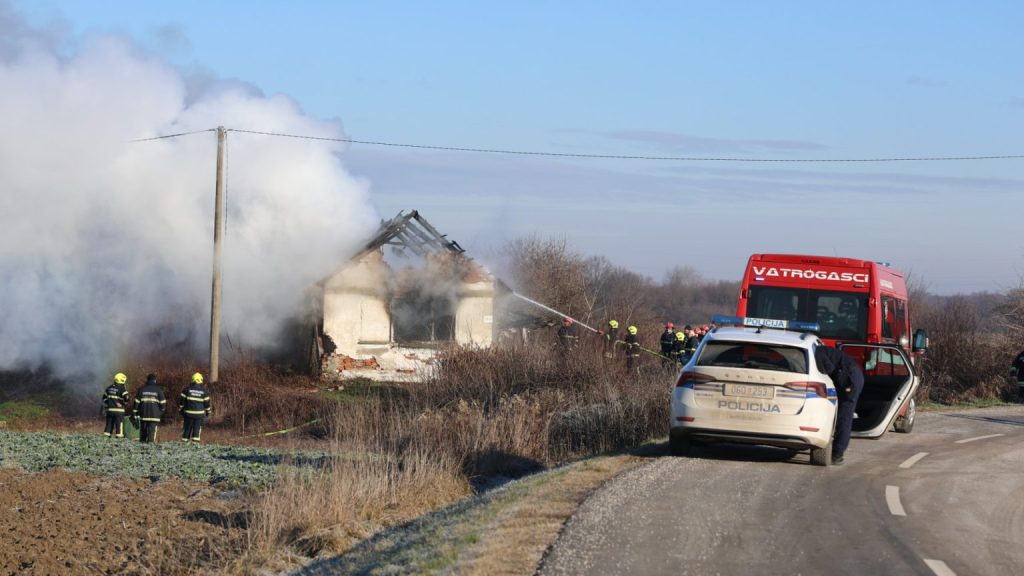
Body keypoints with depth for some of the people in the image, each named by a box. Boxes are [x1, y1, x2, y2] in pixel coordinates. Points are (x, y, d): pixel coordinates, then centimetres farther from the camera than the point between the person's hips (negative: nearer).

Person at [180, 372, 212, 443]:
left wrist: (180, 410, 11)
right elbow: (207, 402, 3)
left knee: (187, 429, 8)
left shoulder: (188, 389, -1)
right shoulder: (204, 390, 0)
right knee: (197, 429, 3)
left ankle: (184, 441, 9)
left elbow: (182, 400, 1)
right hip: (199, 413, 0)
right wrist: (208, 411, 15)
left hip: (188, 413, 0)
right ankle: (195, 441, -4)